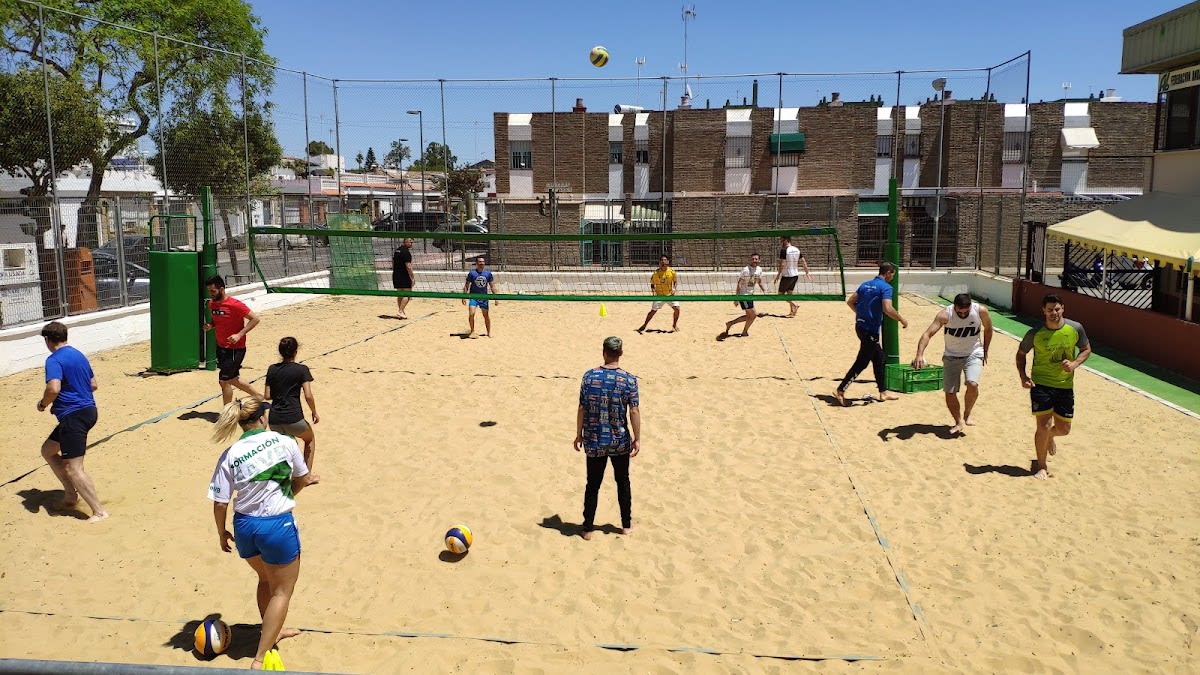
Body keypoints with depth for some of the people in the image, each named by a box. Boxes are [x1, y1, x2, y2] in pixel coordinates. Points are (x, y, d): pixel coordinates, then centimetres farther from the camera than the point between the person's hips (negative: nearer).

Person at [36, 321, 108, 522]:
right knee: (48, 450, 25)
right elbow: (93, 385, 20)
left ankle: (99, 512, -10)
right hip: (88, 410, 10)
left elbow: (53, 388, -27)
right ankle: (70, 494, 28)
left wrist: (43, 403, -8)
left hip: (73, 416, -10)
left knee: (73, 468, -8)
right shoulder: (79, 355, 14)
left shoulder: (54, 360, -12)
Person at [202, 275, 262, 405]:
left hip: (235, 349, -8)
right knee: (233, 379, 18)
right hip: (221, 347, 8)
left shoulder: (235, 305, -21)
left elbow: (255, 319, -18)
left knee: (224, 380, -4)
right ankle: (258, 396, 35)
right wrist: (210, 325, -3)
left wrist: (239, 335, -26)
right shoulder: (212, 303, 2)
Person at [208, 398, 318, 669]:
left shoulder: (230, 455, -5)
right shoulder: (284, 442, -11)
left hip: (244, 526, 4)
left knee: (266, 580, 29)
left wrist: (222, 534, 13)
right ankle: (260, 659, 10)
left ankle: (271, 632, 48)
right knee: (282, 591, 12)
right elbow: (301, 480, 3)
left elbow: (220, 503, -3)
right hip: (278, 525, -4)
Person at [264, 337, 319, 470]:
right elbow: (308, 396, -10)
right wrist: (314, 413, 5)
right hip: (293, 418, -4)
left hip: (274, 420, 4)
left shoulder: (272, 369, 8)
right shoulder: (301, 369, -4)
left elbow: (267, 396, 9)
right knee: (310, 439, 26)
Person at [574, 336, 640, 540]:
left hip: (594, 441, 0)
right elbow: (634, 412, -10)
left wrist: (578, 435, 6)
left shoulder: (589, 377, -9)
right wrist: (637, 439, 1)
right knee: (623, 482, 18)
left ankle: (588, 528, 19)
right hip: (620, 441, 0)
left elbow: (582, 410, -5)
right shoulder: (629, 379, -11)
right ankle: (627, 525, 29)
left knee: (593, 485, 12)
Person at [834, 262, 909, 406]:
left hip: (860, 325, 9)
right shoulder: (885, 287, -12)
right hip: (871, 329, -9)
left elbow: (850, 301, 14)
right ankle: (840, 390, -2)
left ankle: (883, 392, 26)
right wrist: (902, 320, -10)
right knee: (861, 362, -2)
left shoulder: (865, 284, 12)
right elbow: (888, 309, -24)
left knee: (879, 358, 19)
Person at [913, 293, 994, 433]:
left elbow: (988, 329, 5)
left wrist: (985, 352, 9)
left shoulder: (981, 311, -17)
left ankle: (967, 414, 4)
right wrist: (919, 354, -47)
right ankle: (958, 422, 24)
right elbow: (927, 334, -33)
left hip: (973, 354, 0)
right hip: (951, 356, 0)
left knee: (972, 384, -24)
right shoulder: (945, 315, -23)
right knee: (949, 392, 0)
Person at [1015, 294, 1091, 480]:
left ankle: (1049, 436, 47)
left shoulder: (1075, 328, -6)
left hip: (1065, 386, 3)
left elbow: (1086, 349, 9)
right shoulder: (1035, 333, -10)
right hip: (1041, 384, -2)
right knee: (1043, 425, -8)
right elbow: (1021, 354, 4)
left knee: (1063, 429, 8)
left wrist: (1074, 364, -11)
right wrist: (1023, 376, -10)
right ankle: (1042, 467, 9)